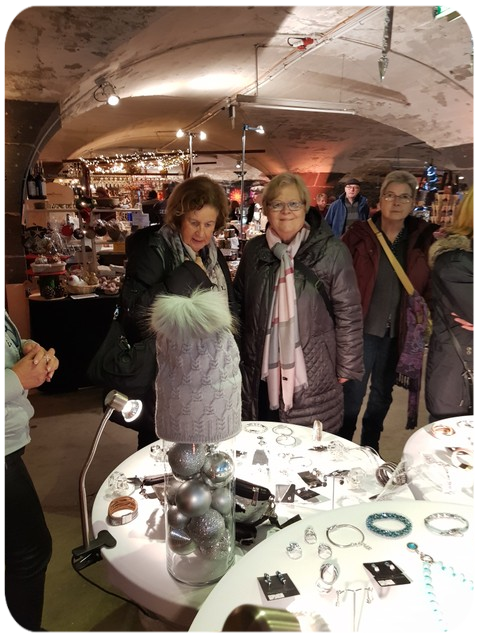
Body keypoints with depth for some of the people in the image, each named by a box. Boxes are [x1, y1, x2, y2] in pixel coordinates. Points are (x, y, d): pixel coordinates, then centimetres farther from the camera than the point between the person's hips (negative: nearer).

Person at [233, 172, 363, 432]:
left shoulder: (331, 252, -8)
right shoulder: (254, 250, 4)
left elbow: (348, 312, -5)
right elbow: (239, 303, 13)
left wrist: (347, 367, -3)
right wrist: (237, 356, 12)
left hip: (312, 374, -3)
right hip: (261, 371, 4)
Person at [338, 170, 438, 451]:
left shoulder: (423, 238, 1)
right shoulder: (359, 234, -6)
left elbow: (430, 286, 2)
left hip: (396, 333, 3)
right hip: (362, 330, -3)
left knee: (383, 394, 18)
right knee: (353, 394, 4)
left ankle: (370, 449, 38)